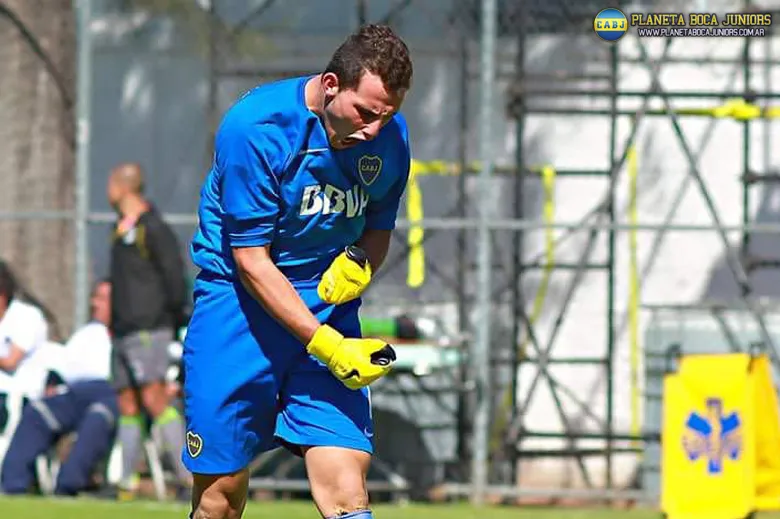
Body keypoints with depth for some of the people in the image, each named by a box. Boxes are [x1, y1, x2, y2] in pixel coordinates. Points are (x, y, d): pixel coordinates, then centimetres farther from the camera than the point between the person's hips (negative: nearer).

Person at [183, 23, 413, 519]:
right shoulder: (254, 128, -18)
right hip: (241, 305, -3)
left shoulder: (389, 137, -3)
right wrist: (325, 344, -23)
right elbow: (251, 260, -16)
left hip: (330, 308, 3)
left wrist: (361, 262, -12)